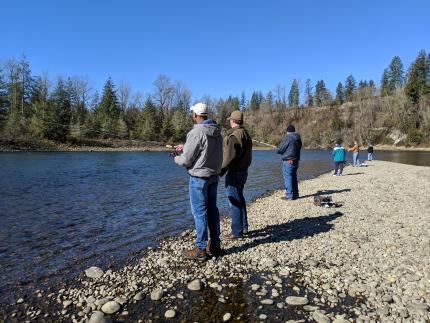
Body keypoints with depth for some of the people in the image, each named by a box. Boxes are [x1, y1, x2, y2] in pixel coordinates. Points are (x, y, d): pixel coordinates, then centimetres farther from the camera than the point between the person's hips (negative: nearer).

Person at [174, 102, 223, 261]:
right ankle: (215, 245, 26)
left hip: (199, 178, -8)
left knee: (199, 213, 1)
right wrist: (185, 147, 23)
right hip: (214, 176, 8)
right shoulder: (217, 131, 5)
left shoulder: (196, 132, -19)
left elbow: (186, 160, -16)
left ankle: (200, 250, 11)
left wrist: (177, 159, 6)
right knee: (212, 210, 15)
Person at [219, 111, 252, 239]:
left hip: (234, 172, -10)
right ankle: (244, 227, 29)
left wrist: (220, 171, -16)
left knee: (234, 201, -2)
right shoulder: (246, 134, 12)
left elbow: (229, 157, -21)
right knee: (240, 199, 19)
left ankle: (237, 231, 6)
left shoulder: (234, 135, -18)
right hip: (243, 171, 10)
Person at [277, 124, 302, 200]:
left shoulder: (287, 138, -13)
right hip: (296, 161, 8)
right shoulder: (298, 139, 10)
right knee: (294, 178, 16)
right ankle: (295, 194, 22)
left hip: (288, 161, -8)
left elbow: (279, 150, -12)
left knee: (288, 178, -3)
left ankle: (289, 195, -1)